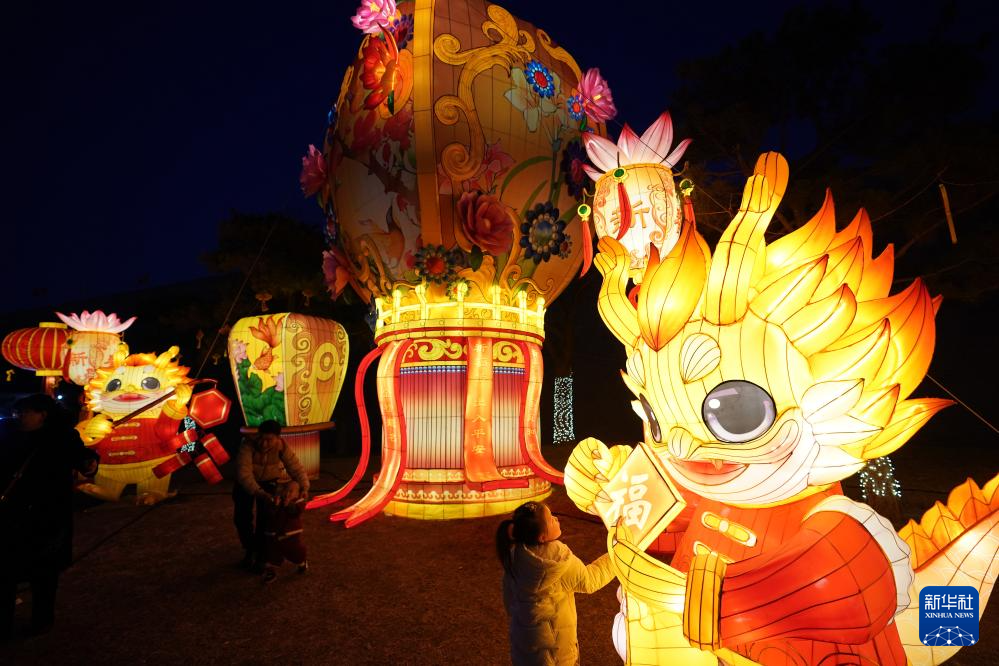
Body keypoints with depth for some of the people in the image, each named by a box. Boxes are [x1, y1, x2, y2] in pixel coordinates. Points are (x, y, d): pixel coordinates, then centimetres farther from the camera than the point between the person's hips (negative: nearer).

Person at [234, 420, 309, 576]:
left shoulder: (281, 446, -30)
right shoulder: (247, 446, -37)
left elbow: (296, 468, -31)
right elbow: (244, 474, -45)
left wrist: (304, 488, -48)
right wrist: (260, 493, -55)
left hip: (268, 481, 1)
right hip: (246, 482, 0)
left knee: (265, 518, -8)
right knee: (241, 517, -1)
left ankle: (261, 556, 11)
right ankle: (250, 549, 26)